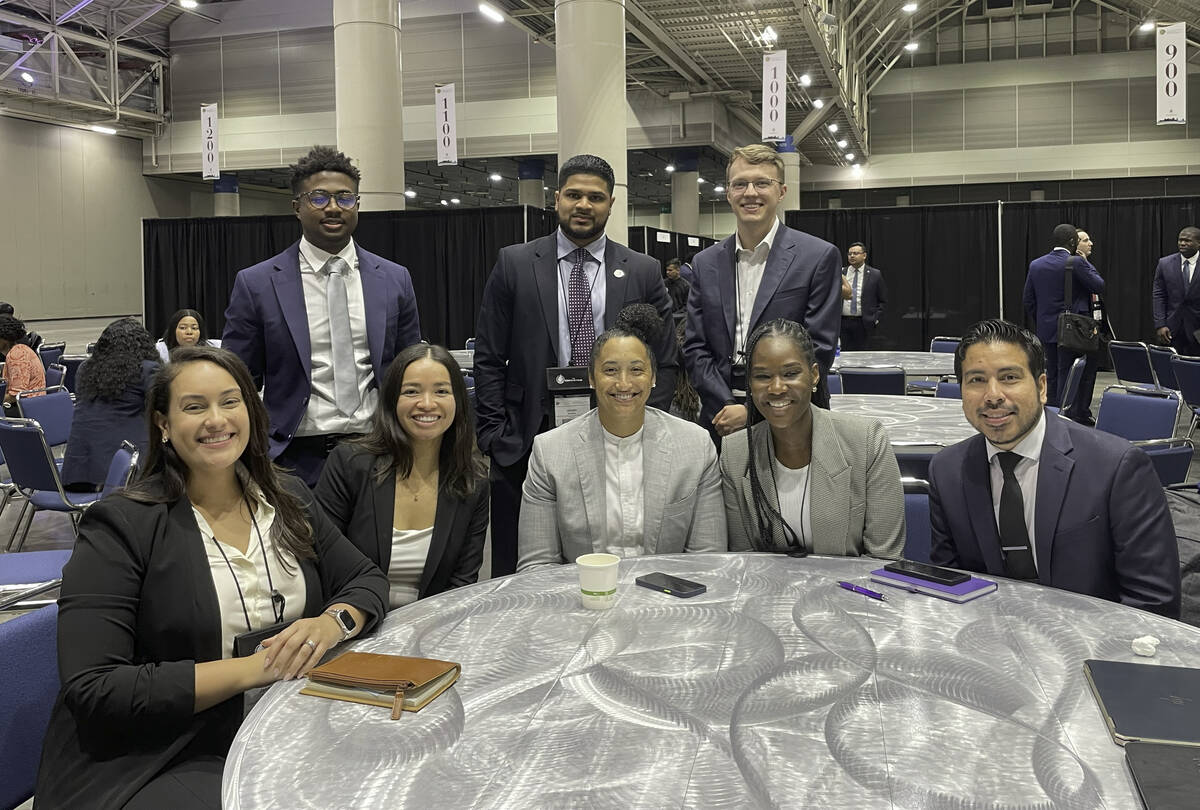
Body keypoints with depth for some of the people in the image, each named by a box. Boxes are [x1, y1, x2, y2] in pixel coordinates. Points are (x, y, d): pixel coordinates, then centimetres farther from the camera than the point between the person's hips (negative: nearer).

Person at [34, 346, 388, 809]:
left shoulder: (287, 500, 8)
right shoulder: (122, 527, -8)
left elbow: (367, 580, 12)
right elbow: (93, 692, -14)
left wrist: (333, 623, -12)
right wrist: (250, 669, -20)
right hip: (160, 764, -5)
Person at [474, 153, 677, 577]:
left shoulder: (643, 272, 6)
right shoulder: (514, 264, 4)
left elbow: (665, 362, 7)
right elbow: (488, 359, 4)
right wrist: (494, 436, -3)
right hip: (526, 444, 0)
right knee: (517, 572, 6)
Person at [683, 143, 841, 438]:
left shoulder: (819, 256, -3)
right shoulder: (706, 263, 8)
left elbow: (818, 350, -8)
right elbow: (695, 349, 5)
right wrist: (728, 407, -10)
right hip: (722, 418, 3)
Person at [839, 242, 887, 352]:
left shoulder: (875, 275, 4)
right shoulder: (840, 273, 9)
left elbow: (883, 301, 6)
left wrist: (875, 319, -3)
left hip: (863, 324, -1)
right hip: (842, 322, 2)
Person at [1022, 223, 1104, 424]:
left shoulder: (1036, 265, 6)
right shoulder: (1076, 263, -12)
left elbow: (1028, 300, 9)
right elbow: (1100, 287, -8)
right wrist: (1088, 264, 3)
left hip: (1046, 330, 6)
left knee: (1052, 375, 12)